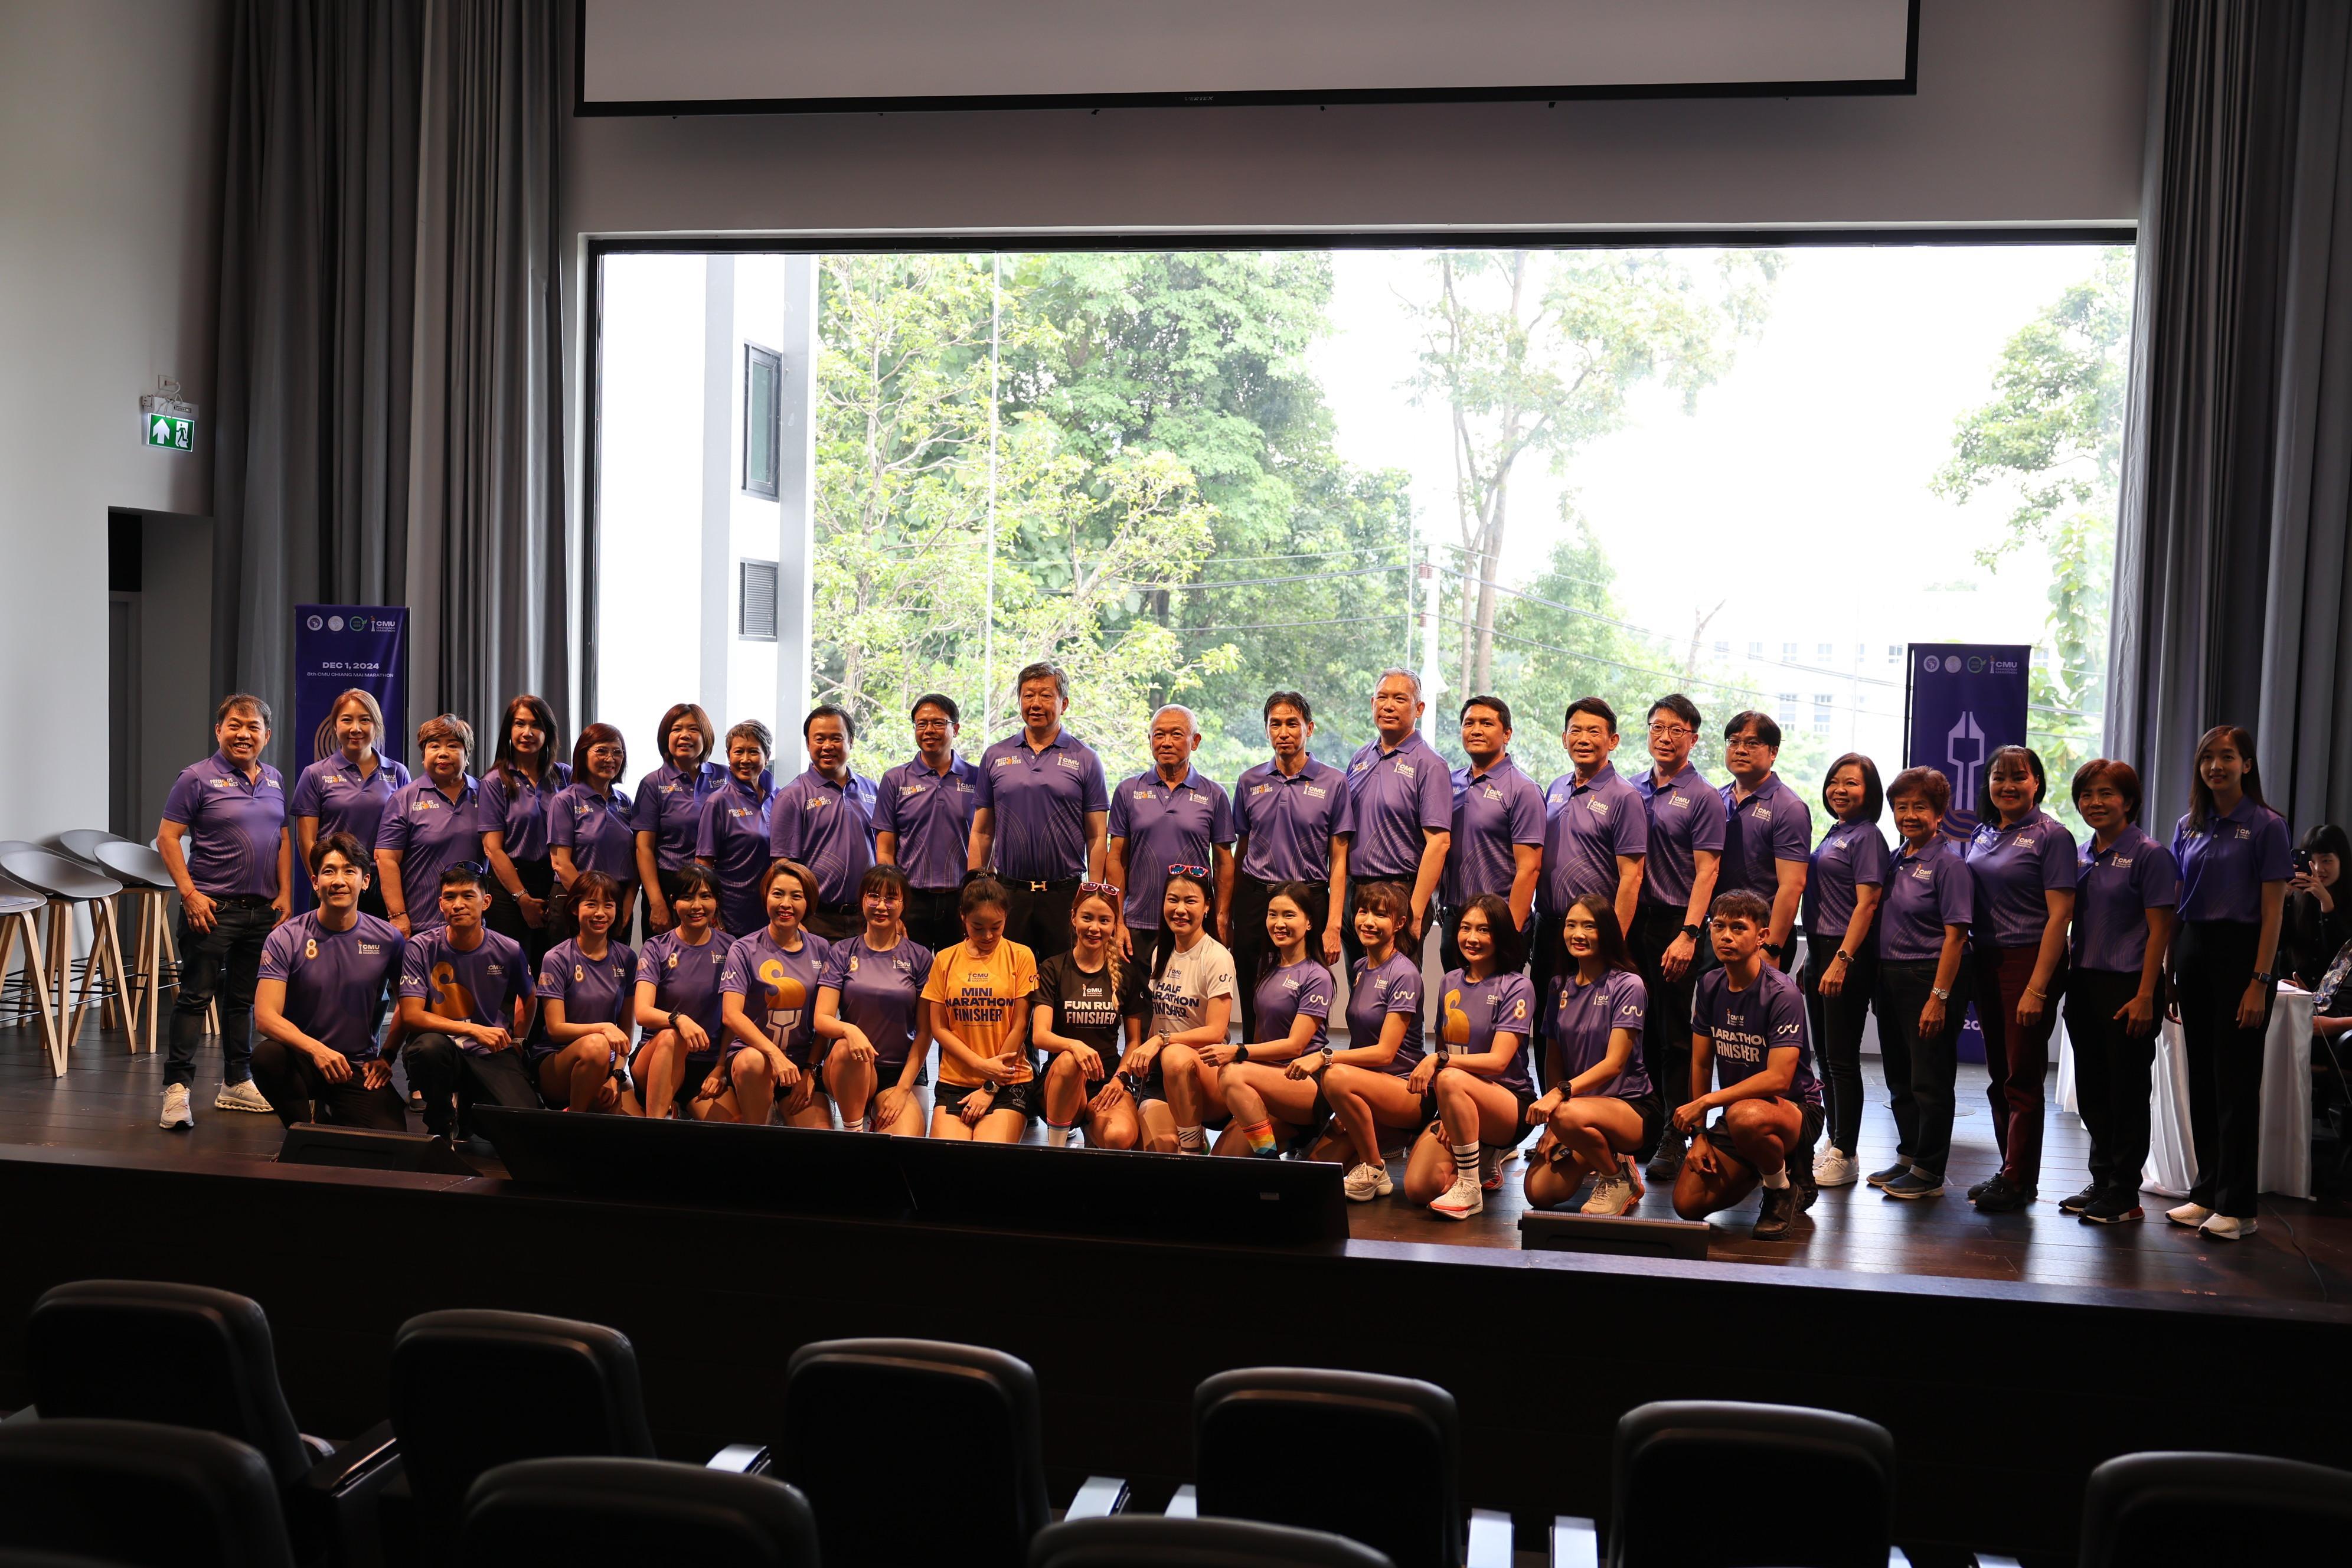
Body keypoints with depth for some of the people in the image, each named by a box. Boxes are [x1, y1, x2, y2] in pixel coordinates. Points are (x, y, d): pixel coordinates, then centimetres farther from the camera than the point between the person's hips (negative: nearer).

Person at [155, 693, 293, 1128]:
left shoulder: (274, 780, 12)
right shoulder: (198, 778, -5)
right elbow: (167, 838, -8)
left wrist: (285, 894, 7)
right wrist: (190, 894, -15)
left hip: (262, 909, 6)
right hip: (212, 908, -6)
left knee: (243, 998, 13)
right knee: (195, 995, -6)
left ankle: (237, 1083, 22)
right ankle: (177, 1087, -4)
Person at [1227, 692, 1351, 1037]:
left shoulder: (1333, 782, 1)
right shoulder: (1250, 782, 9)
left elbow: (1338, 860, -1)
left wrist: (1333, 925, -9)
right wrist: (1226, 917, 11)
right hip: (1254, 898, 2)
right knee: (1252, 1007, 4)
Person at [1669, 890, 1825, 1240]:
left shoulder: (1782, 993, -19)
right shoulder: (1710, 986, 1)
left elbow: (1779, 1079, -26)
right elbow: (1701, 1064, 6)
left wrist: (1705, 1102, -25)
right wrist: (1699, 1134, 1)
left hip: (1795, 1109, -6)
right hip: (1735, 1106, 6)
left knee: (1746, 1116, -42)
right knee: (1688, 1203, -10)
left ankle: (1783, 1190, -9)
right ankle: (1765, 1164, 18)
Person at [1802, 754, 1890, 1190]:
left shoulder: (1866, 836, -9)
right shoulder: (1833, 835, 17)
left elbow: (1866, 904, -16)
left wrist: (1842, 960, -23)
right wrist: (1813, 959, 17)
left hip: (1848, 955, -9)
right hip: (1819, 950, 9)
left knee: (1842, 1058, -5)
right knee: (1825, 1056, 13)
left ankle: (1845, 1157, 1)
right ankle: (1832, 1145, 22)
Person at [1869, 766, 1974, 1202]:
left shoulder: (1948, 863, -11)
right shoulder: (1897, 860, 10)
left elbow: (1955, 935, -16)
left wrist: (1939, 997, -21)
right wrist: (1877, 985, 10)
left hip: (1930, 977, -7)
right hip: (1891, 977, 7)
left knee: (1929, 1080, 1)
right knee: (1900, 1078, 15)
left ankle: (1929, 1173, 10)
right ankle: (1908, 1158, 28)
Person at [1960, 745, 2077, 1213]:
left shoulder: (2051, 835, -8)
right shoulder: (1982, 834, 11)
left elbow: (2059, 915, -13)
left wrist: (2037, 988, -18)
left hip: (2030, 960, -6)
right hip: (1986, 960, 7)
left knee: (2023, 1076, -2)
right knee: (1999, 1074, 12)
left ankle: (2018, 1180, 5)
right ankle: (2011, 1171, 21)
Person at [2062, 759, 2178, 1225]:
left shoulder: (2149, 854, -7)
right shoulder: (2080, 857, 11)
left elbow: (2159, 930, -10)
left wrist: (2145, 996, -16)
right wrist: (2066, 983, 7)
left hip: (2127, 986, -6)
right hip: (2084, 984, 6)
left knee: (2127, 1090, 1)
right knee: (2091, 1089, 11)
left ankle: (2125, 1193, 9)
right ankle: (2101, 1181, 23)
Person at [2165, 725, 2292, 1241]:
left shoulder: (2266, 826, -5)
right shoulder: (2188, 827, 10)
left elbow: (2273, 910, -8)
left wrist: (2260, 982, -14)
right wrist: (2169, 974, 9)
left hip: (2241, 952, -5)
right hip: (2193, 952, 5)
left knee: (2235, 1081, -3)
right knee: (2201, 1078, 9)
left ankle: (2237, 1206, 3)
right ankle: (2207, 1193, 18)